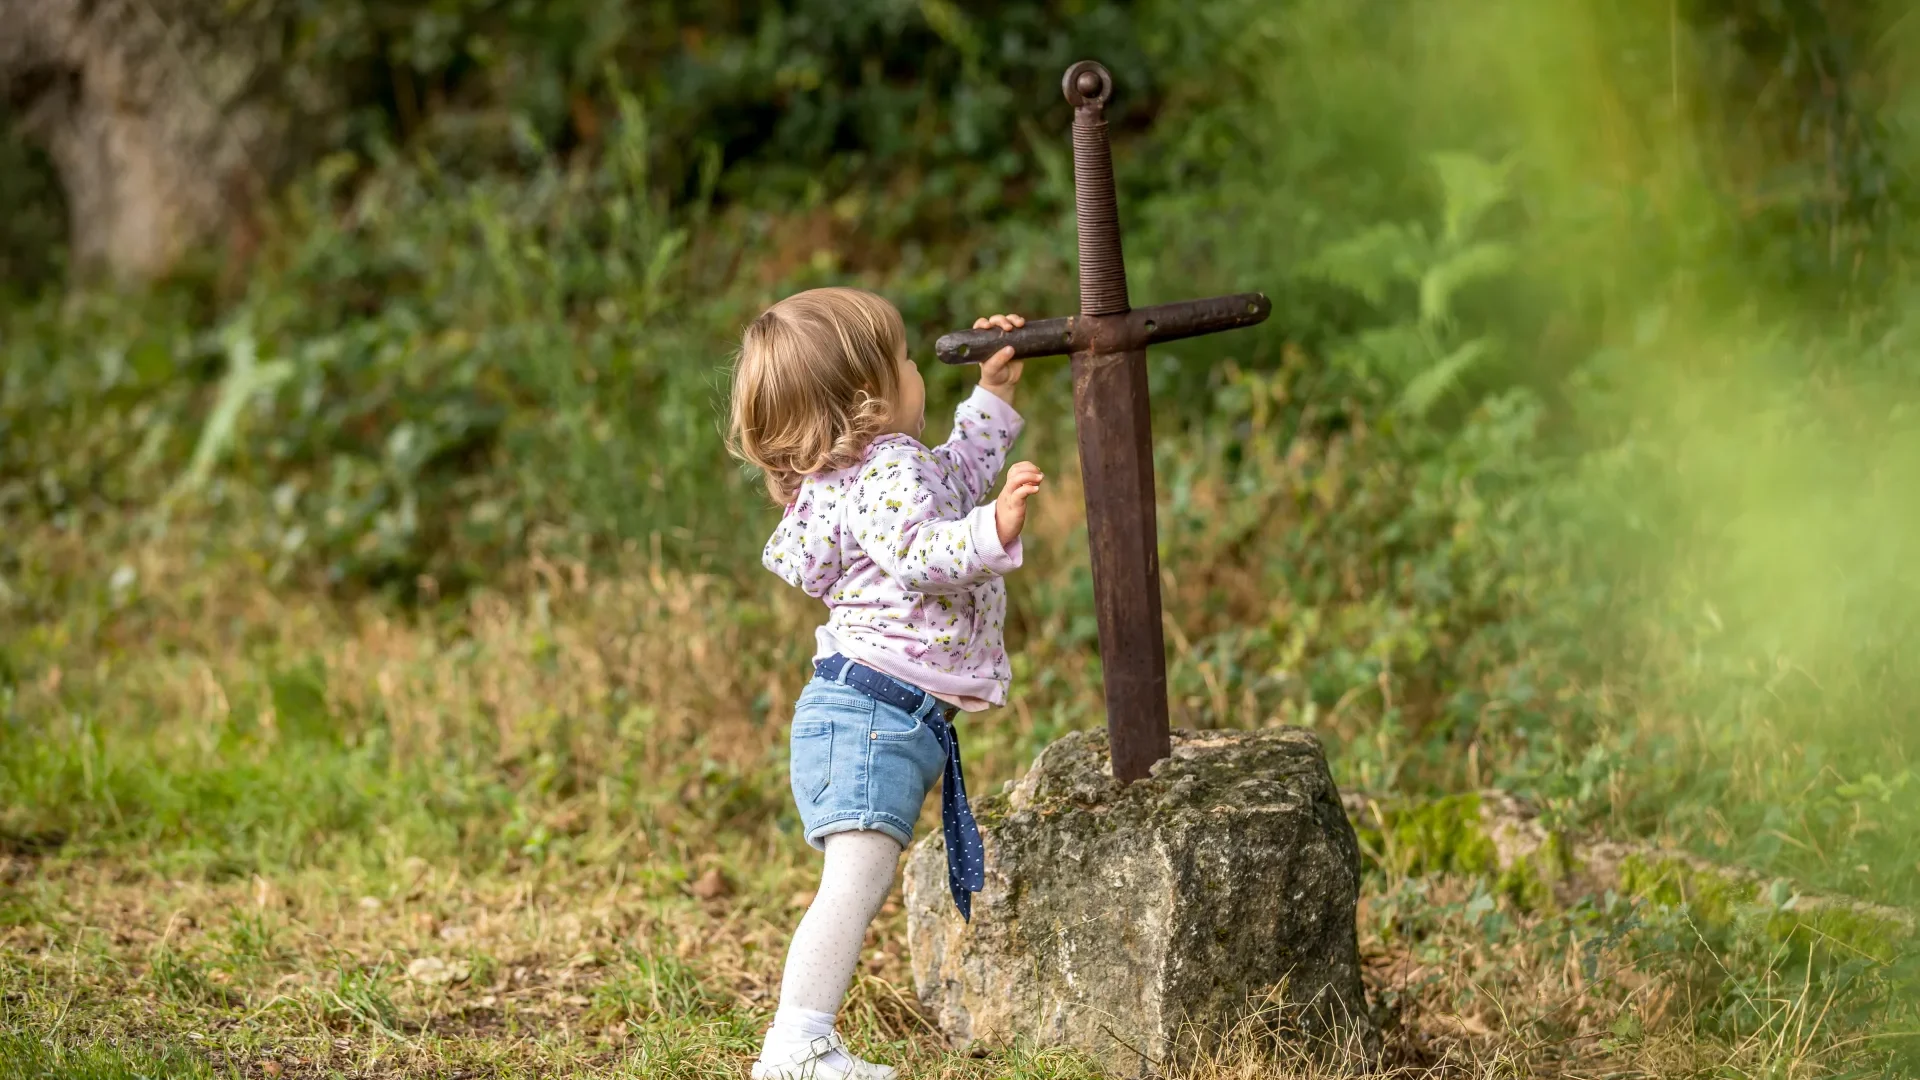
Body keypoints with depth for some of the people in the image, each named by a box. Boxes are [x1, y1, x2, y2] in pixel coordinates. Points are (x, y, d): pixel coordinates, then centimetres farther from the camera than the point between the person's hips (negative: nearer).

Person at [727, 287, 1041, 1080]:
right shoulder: (887, 472, -13)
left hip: (894, 718, 11)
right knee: (857, 875, -18)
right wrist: (994, 529, -40)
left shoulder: (893, 465, 20)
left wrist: (992, 394, 35)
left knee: (858, 882, 11)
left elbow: (956, 473, 38)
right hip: (870, 710, -11)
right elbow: (917, 554, -29)